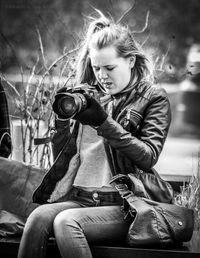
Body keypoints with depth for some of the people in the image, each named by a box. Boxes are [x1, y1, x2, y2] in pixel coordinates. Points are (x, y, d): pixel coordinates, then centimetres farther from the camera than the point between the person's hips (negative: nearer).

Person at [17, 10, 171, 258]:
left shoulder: (153, 98, 5)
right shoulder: (91, 96, 18)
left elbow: (148, 158, -8)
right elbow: (61, 157, 18)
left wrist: (104, 122, -16)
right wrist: (62, 119, 0)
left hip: (122, 204, -4)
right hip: (79, 197, 4)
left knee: (66, 221, -31)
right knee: (39, 216, -27)